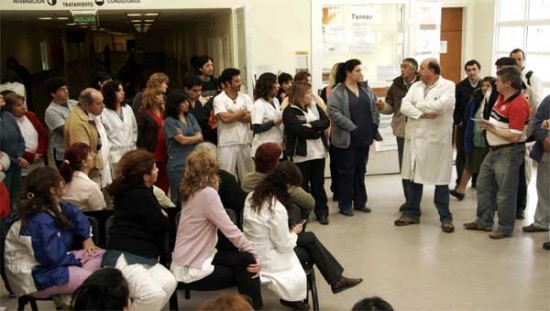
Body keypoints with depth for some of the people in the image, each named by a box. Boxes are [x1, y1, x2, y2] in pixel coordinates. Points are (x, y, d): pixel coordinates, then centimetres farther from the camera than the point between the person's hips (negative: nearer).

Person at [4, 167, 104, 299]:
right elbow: (53, 256, -31)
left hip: (55, 261, 11)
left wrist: (87, 238, 7)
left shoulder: (55, 206, 2)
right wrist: (76, 260, -14)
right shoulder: (39, 221, -28)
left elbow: (77, 215, 20)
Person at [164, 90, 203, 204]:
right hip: (178, 164, -5)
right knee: (178, 198, 1)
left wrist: (187, 137, -10)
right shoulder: (169, 121, -5)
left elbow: (200, 137, 5)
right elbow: (182, 140, -10)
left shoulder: (190, 117, 12)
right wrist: (195, 137, 6)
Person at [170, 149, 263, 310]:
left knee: (244, 265, 8)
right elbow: (230, 230, -19)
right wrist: (254, 254, -12)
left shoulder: (191, 192, 6)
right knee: (247, 261, -6)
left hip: (188, 261, 9)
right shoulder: (208, 193, -21)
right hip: (191, 270, -9)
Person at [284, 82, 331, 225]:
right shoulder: (289, 112, -10)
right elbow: (300, 130, -21)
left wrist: (312, 125, -17)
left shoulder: (315, 107, 10)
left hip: (318, 152, 5)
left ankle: (322, 212, 21)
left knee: (318, 184, 12)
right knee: (301, 185, 5)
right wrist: (317, 131, -10)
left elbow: (326, 121, -2)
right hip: (300, 154, -5)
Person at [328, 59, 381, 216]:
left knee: (360, 171, 14)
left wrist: (374, 125, 2)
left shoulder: (366, 89, 11)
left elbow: (374, 108, 16)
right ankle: (345, 205, 12)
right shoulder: (337, 92, -10)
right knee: (346, 171, 2)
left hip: (364, 137, 6)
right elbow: (334, 113, -18)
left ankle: (360, 202, 25)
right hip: (346, 138, -6)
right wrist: (352, 127, -19)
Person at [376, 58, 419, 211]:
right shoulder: (396, 84, 6)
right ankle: (408, 199, 24)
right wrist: (382, 106, -9)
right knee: (404, 167, 12)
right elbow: (391, 106, 10)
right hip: (402, 131, 5)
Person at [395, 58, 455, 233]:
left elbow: (440, 105, -22)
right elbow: (404, 106, -3)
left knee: (440, 180, 3)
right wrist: (422, 114, -18)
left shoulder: (448, 86, -6)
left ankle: (445, 217, 15)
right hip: (415, 137, 5)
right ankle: (412, 213, 24)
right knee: (413, 177, 11)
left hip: (437, 139, -5)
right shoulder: (415, 86, 10)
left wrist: (418, 105, -8)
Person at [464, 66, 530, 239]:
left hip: (509, 153, -10)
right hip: (494, 150, 10)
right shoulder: (502, 97, 7)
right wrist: (488, 125, 6)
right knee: (483, 185, 17)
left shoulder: (518, 104, -22)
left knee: (505, 193, 2)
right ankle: (484, 221, 30)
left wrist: (491, 128, -17)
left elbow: (514, 136, -25)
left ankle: (505, 228, 18)